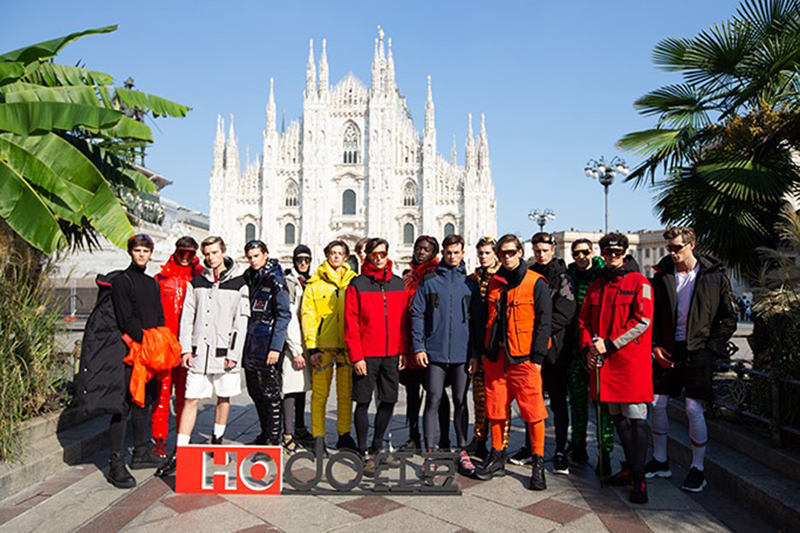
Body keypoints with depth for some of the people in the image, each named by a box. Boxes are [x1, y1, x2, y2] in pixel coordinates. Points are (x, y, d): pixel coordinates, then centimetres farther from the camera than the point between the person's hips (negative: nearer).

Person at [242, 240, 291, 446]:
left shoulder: (275, 280, -9)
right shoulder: (247, 278, 13)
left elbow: (283, 315, -13)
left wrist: (276, 347, -18)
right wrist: (241, 343, 14)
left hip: (268, 346, -7)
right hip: (250, 344, 7)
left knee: (271, 395, -1)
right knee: (255, 392, 14)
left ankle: (273, 440, 9)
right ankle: (265, 435, 28)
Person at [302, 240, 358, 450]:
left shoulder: (353, 282, 9)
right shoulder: (315, 283, 4)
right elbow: (308, 316, 1)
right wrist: (312, 347, -7)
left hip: (347, 345, 2)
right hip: (323, 346, -2)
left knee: (346, 393, 9)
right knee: (319, 394, -1)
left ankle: (344, 435, 21)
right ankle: (318, 437, 10)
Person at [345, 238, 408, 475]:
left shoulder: (398, 284, 9)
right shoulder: (357, 284, -3)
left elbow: (403, 320, 11)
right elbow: (351, 322, -6)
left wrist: (402, 350, 6)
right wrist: (356, 356, -11)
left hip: (391, 355, 4)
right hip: (366, 355, -4)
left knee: (388, 401, 9)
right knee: (363, 402, 2)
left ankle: (377, 447, 26)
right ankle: (365, 452, 14)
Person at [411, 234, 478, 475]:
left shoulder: (470, 283, 7)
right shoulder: (429, 281, 3)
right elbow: (417, 315, 1)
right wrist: (418, 347, -7)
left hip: (462, 353, 2)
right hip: (434, 352, -1)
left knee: (461, 401, 9)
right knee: (433, 400, 2)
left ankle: (462, 451, 19)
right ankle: (430, 451, 11)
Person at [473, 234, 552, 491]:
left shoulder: (536, 283, -2)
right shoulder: (494, 283, 13)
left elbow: (543, 323, -5)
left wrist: (537, 357, -11)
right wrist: (482, 352, 12)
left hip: (524, 358, -5)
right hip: (495, 357, 5)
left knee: (533, 411, -3)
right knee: (495, 409, 10)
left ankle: (538, 465, 10)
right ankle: (497, 458, 25)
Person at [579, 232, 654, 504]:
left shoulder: (639, 282, -3)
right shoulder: (595, 286, 14)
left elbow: (642, 321, -12)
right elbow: (584, 320, 15)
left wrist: (609, 344, -15)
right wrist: (588, 347, -1)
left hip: (632, 360, -6)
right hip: (602, 361, 6)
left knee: (635, 418, -3)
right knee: (617, 416, 14)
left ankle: (638, 478, 6)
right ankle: (630, 467, 29)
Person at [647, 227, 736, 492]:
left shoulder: (715, 276, -4)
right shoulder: (662, 275, 4)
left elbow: (729, 319, -1)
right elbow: (651, 314, 9)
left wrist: (710, 348, -9)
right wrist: (655, 345, -1)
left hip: (697, 351, -4)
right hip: (666, 350, 4)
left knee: (694, 409, -5)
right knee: (657, 404, 6)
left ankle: (698, 468, 13)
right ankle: (660, 461, 23)